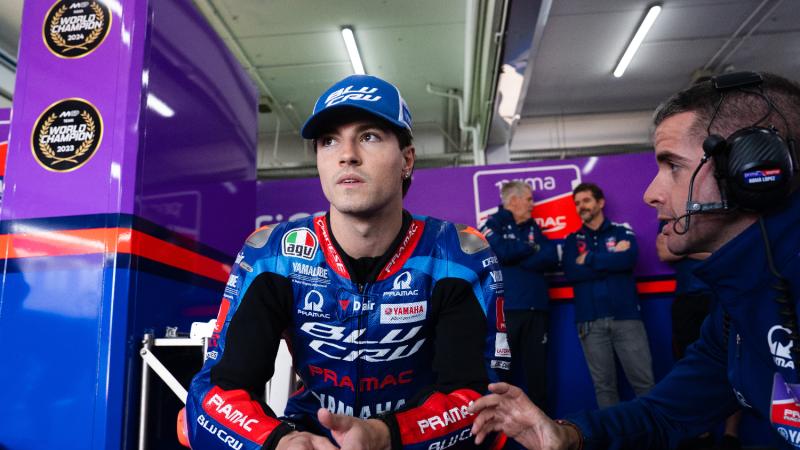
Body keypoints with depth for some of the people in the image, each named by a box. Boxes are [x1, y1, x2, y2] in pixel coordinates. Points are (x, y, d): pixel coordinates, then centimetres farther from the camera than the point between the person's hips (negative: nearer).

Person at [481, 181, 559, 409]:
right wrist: (531, 248, -3)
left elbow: (552, 258, 3)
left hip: (536, 307, 5)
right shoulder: (492, 224, 0)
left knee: (537, 369, 12)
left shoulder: (533, 227, 16)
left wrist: (516, 257, -12)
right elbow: (501, 252, -20)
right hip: (505, 308, -5)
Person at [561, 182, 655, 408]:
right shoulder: (572, 240, 12)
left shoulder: (622, 231, 9)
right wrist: (613, 261, -7)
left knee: (644, 380, 1)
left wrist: (590, 259, -6)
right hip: (590, 321, 2)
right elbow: (572, 272, -6)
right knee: (603, 385, 8)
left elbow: (629, 259, -13)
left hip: (626, 316, -1)